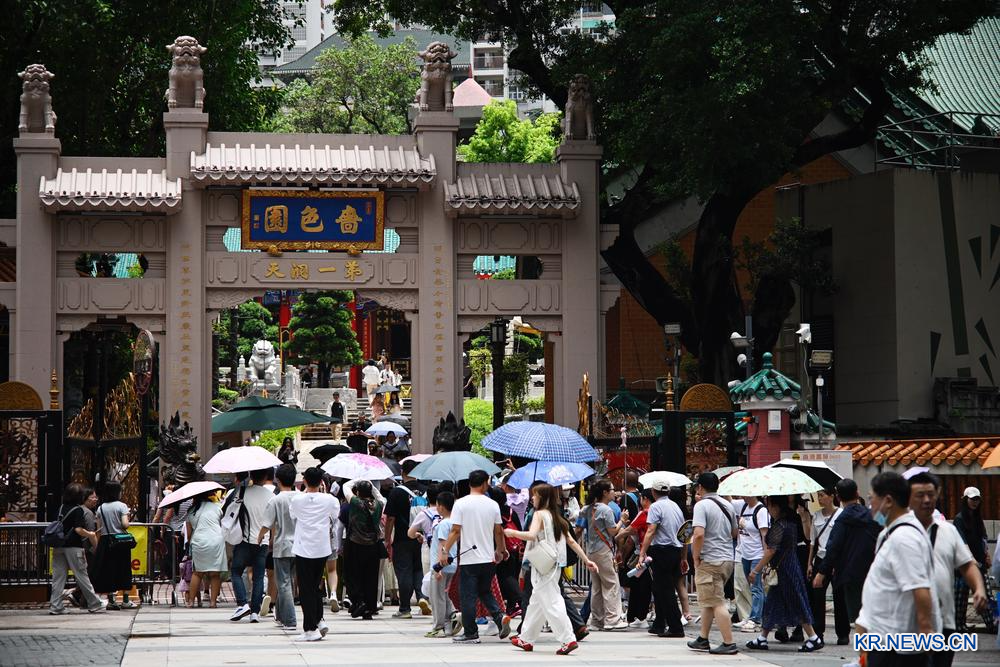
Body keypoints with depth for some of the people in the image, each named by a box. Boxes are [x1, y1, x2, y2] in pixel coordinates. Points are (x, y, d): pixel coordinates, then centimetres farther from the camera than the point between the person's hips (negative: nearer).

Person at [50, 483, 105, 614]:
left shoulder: (61, 508, 9)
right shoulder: (78, 510, -11)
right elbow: (78, 530, -18)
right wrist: (89, 534, 1)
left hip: (59, 546, 6)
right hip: (73, 547, -6)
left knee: (58, 576, 6)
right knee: (82, 576, 2)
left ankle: (55, 606, 2)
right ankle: (95, 604, 12)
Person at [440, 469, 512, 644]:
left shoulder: (461, 504, -7)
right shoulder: (493, 505, 2)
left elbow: (455, 531, -11)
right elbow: (498, 531, 10)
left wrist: (444, 552, -5)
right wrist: (500, 550, 26)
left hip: (468, 559, -4)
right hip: (488, 558, 4)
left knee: (468, 597, 3)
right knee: (485, 592, 19)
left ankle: (470, 633, 5)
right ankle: (500, 618, -2)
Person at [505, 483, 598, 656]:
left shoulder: (540, 514, -10)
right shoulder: (556, 516, 14)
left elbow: (531, 535, -25)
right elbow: (571, 541, 12)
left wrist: (512, 532, -11)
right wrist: (586, 560, 12)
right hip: (555, 564, 9)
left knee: (551, 603, -9)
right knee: (536, 602, 17)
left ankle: (568, 640, -16)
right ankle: (526, 639, 25)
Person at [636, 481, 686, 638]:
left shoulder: (656, 507, -8)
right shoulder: (676, 506, 15)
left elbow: (651, 531, -18)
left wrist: (642, 553, -20)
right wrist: (683, 558, 25)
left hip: (661, 550, -8)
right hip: (676, 550, 8)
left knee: (665, 591, -4)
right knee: (660, 588, 17)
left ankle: (676, 628, -6)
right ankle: (659, 625, 22)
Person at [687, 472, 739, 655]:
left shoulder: (702, 505, -13)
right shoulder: (727, 505, 11)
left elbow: (699, 534, -24)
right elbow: (735, 533, 21)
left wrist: (696, 558, -13)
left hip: (710, 561, -8)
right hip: (728, 559, 8)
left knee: (717, 603, -6)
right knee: (710, 600, 18)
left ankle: (729, 643, -9)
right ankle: (703, 639, 25)